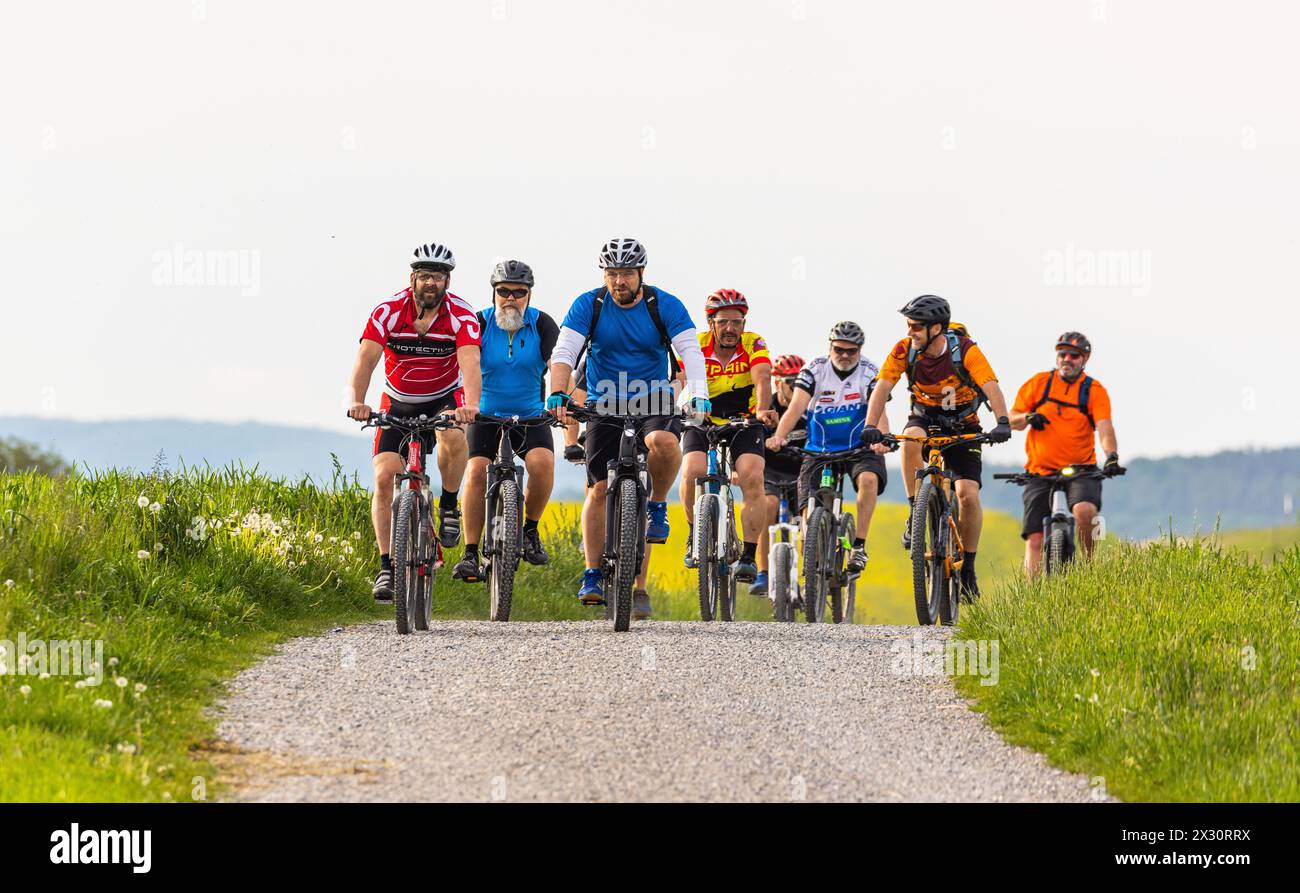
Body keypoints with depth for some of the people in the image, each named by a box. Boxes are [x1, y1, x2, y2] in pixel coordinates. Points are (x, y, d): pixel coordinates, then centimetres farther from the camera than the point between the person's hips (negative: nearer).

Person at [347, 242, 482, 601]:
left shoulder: (461, 315, -20)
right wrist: (357, 401, -47)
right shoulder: (388, 312, -19)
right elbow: (365, 359, -28)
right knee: (384, 477, -15)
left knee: (453, 436, -35)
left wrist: (471, 405, -53)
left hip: (444, 400, -1)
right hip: (397, 403, 1)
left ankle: (449, 506, -9)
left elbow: (470, 364, -33)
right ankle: (387, 566, -7)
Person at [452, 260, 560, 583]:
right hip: (487, 417, 0)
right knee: (477, 472, -22)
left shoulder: (542, 324, -6)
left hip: (531, 418, 0)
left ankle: (531, 531, -3)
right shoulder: (480, 323, -8)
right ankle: (470, 554, -14)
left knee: (542, 462, -27)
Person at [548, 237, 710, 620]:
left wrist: (699, 397, -34)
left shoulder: (665, 305, -8)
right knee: (599, 488, -4)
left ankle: (657, 506, -6)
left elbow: (691, 352, -16)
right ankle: (592, 577, 4)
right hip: (605, 403, 1)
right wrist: (558, 394, -33)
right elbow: (564, 352, -14)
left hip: (654, 400, -1)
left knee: (663, 442, -34)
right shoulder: (588, 306, -6)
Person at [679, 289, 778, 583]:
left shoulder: (753, 344, -17)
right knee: (692, 473, -25)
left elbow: (762, 378, -33)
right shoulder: (696, 346, -17)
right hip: (702, 422, 0)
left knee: (753, 478, -22)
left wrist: (763, 410, -52)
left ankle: (748, 557, -15)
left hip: (743, 421, 0)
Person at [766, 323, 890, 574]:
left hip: (859, 447, -1)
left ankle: (859, 546, -22)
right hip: (819, 450, 1)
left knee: (868, 479, -32)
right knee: (810, 514, -10)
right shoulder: (815, 370, -7)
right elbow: (796, 406, -19)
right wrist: (779, 436, -38)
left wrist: (880, 439, -45)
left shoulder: (869, 373, -9)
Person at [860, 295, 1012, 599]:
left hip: (962, 426, -1)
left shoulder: (965, 350, -23)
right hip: (925, 418, 1)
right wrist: (871, 426, -39)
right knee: (911, 441, -36)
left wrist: (1002, 422, -50)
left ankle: (968, 568, 1)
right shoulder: (904, 350, -16)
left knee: (968, 495, -15)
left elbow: (991, 387, -33)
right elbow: (882, 387, -22)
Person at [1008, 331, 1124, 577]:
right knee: (1035, 540, -6)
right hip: (1040, 472, 2)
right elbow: (1012, 420, 9)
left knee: (1084, 509, -31)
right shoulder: (1038, 383, 5)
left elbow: (1105, 428, -14)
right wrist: (1028, 417, -14)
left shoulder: (1094, 390, -1)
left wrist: (1111, 456, -33)